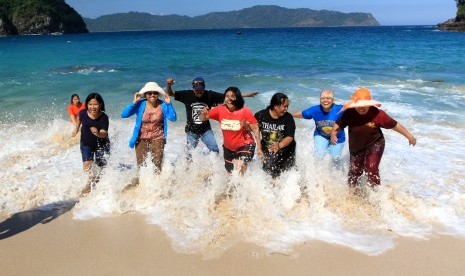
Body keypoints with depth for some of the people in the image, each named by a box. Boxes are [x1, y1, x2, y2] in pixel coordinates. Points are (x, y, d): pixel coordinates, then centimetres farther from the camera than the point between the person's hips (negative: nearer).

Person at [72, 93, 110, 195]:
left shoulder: (104, 117, -27)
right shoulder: (83, 113, -19)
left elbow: (104, 133, -35)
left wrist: (98, 133, -56)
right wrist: (76, 129, 17)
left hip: (101, 145, -1)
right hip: (86, 144, 1)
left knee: (102, 166, 11)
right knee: (87, 165, -17)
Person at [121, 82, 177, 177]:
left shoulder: (163, 105, -7)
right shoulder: (140, 104, -9)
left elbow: (173, 118, -16)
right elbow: (123, 115, -15)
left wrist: (169, 104, -21)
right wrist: (134, 102, -22)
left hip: (157, 138, 0)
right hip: (142, 139, 1)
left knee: (157, 165, -1)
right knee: (141, 165, 5)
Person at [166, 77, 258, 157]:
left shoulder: (209, 95, -11)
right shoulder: (187, 95, -13)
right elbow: (170, 93, -9)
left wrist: (246, 95, -11)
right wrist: (168, 85, -32)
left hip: (205, 129, 0)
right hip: (191, 130, 0)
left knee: (214, 150, -5)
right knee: (190, 154, 13)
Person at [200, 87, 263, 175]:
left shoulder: (245, 111, -21)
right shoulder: (220, 110, -13)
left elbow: (255, 129, -15)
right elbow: (202, 118, -9)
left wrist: (259, 148, -16)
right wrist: (203, 114, -34)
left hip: (245, 145, -4)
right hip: (228, 147, 4)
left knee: (240, 168, -24)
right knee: (230, 174, 19)